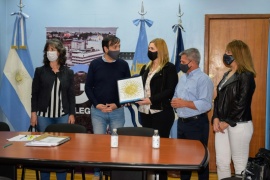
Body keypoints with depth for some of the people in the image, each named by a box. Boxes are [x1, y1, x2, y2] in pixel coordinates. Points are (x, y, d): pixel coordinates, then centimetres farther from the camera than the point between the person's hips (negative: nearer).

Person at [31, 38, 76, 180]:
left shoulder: (68, 72, 6)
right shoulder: (40, 71, 4)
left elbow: (71, 95, 5)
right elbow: (34, 94, 3)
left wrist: (71, 114, 0)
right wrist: (33, 112, -4)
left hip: (63, 115, 1)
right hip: (44, 115, 0)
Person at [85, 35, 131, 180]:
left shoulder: (123, 65, 1)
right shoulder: (95, 64, 0)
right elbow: (88, 87, 1)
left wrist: (117, 104, -9)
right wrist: (97, 104, -10)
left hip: (117, 111, 1)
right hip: (98, 111, 0)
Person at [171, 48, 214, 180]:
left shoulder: (203, 79, -14)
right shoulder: (183, 77, 13)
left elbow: (205, 105, -23)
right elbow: (176, 96, 19)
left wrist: (184, 103, -21)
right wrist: (174, 102, -4)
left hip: (196, 124, -8)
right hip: (181, 122, 8)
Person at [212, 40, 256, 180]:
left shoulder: (246, 76, -9)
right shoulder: (227, 75, 16)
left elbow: (241, 103, -17)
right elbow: (218, 98, 13)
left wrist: (227, 122, -11)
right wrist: (216, 118, -1)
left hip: (239, 125, -8)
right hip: (222, 124, 8)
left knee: (240, 164, 2)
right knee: (221, 162, 10)